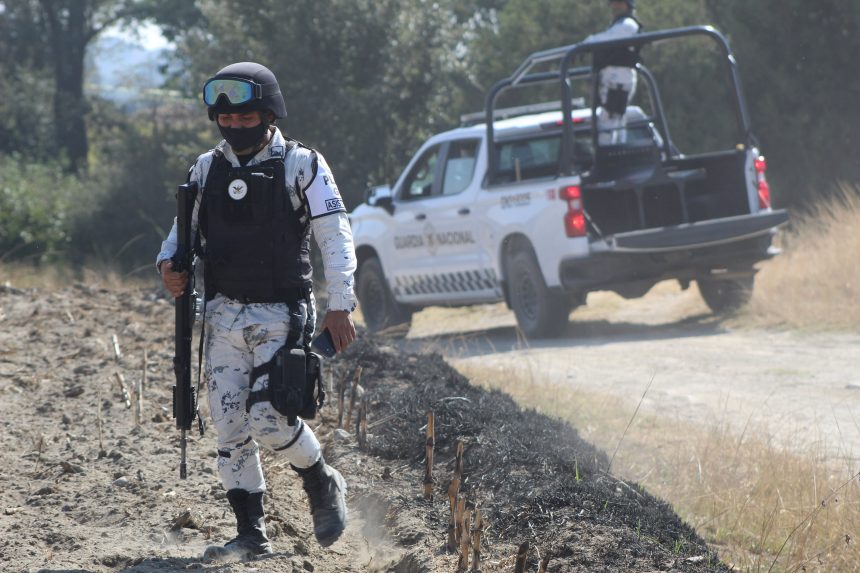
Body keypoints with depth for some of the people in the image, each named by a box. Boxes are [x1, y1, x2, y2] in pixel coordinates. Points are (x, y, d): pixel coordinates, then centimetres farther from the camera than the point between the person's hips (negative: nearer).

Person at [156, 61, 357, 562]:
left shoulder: (302, 166, -5)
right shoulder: (207, 170, 8)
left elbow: (336, 236, -6)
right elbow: (185, 229, 19)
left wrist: (341, 305, -14)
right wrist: (169, 262, -4)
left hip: (281, 314, -5)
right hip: (224, 315, 5)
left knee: (268, 417, -16)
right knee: (230, 427, 0)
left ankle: (324, 484, 12)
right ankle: (252, 535, 8)